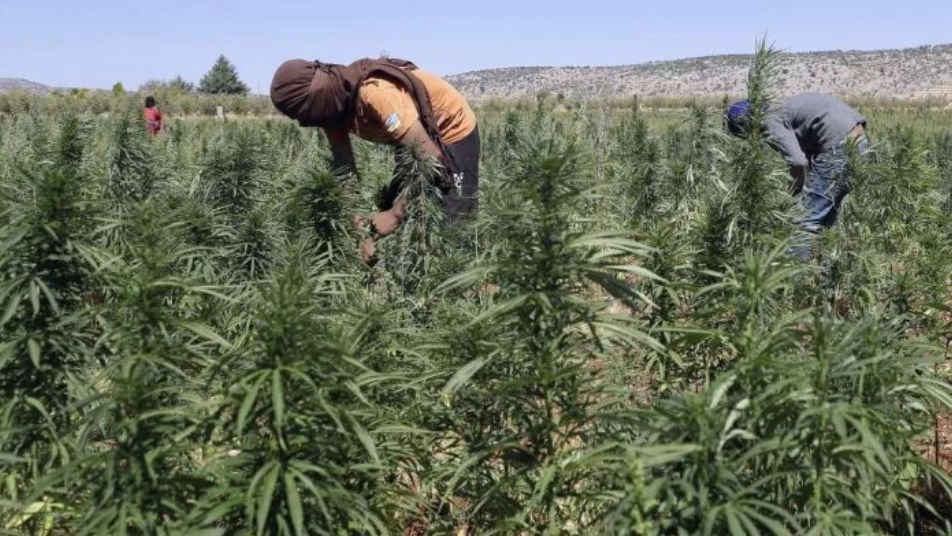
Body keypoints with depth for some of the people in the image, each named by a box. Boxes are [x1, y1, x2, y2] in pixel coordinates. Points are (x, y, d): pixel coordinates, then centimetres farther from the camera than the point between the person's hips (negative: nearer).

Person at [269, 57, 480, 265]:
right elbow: (344, 169, -7)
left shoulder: (375, 93, -38)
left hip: (453, 132, -8)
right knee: (389, 207, 9)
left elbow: (428, 156, -39)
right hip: (415, 139, 8)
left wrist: (396, 214, -36)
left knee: (451, 222, -14)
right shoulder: (334, 105, -12)